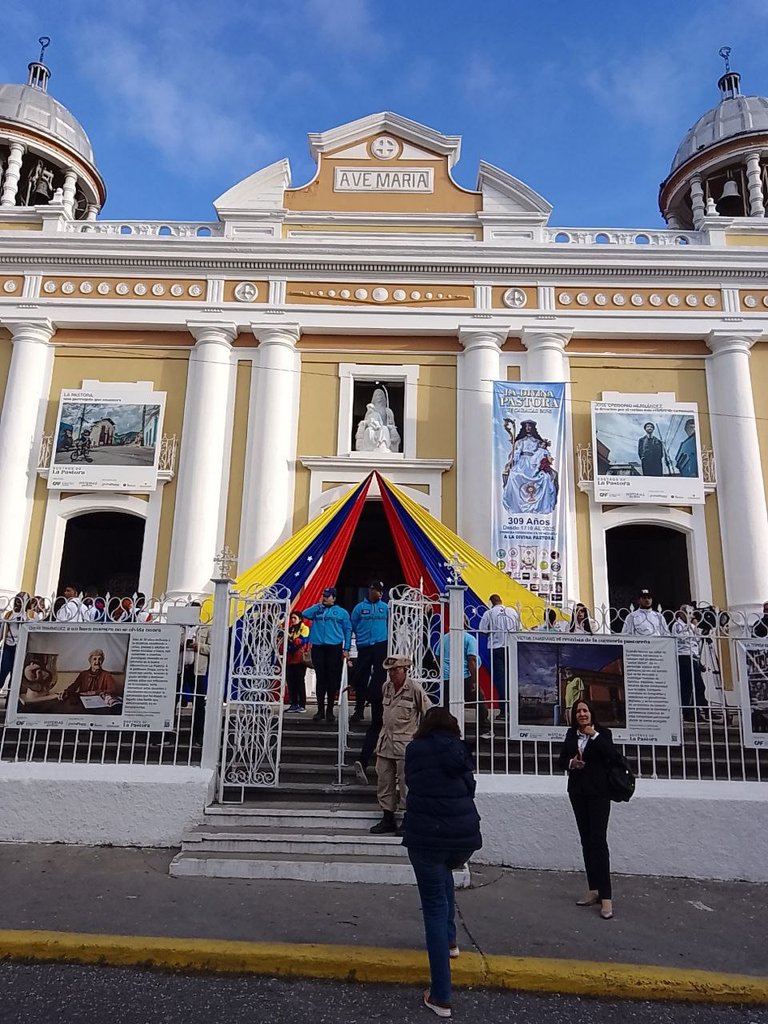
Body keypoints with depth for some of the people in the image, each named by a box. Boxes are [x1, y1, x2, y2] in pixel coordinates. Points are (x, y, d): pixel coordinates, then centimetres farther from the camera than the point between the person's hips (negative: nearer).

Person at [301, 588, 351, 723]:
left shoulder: (342, 612, 11)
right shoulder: (317, 609, 14)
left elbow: (348, 631, 9)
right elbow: (305, 614, -6)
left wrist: (346, 649, 0)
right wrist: (319, 605, 1)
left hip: (334, 648, -1)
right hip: (318, 648, 1)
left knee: (332, 680, 1)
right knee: (320, 679, 2)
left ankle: (330, 710, 10)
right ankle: (320, 710, 9)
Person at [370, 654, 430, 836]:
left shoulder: (415, 688, -11)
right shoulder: (386, 687, 8)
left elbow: (428, 714, -3)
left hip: (405, 744, -6)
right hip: (385, 742, 6)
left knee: (406, 784, -2)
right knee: (384, 782, 10)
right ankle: (388, 819, 22)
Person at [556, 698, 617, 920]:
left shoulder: (602, 733, -4)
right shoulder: (571, 735, 6)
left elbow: (612, 755, -20)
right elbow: (560, 761, 7)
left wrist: (594, 734, -23)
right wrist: (571, 763, -13)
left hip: (598, 793, -4)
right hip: (578, 792, 5)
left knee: (598, 840, -10)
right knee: (586, 840, 9)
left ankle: (606, 897, -9)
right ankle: (594, 890, 16)